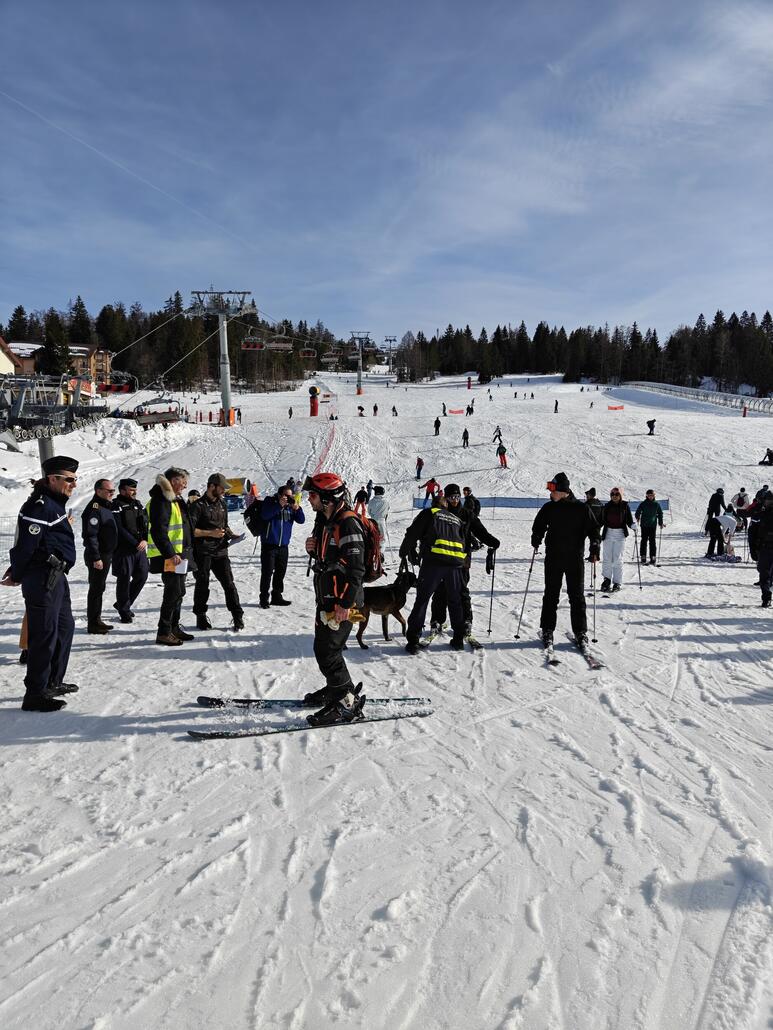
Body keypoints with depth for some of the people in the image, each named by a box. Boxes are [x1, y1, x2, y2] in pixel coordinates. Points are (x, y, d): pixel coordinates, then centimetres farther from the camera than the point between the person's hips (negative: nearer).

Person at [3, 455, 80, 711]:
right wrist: (16, 575, -6)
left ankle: (53, 682, 31)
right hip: (43, 578, -11)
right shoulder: (40, 506, -17)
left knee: (65, 627, 19)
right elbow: (26, 544, -18)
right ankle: (35, 695, 1)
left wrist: (17, 569, 17)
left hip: (56, 577, 11)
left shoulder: (54, 504, 15)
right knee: (45, 634, -6)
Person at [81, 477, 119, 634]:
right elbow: (90, 535, -23)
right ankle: (92, 624, 3)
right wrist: (96, 558, -24)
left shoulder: (107, 507, 14)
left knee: (99, 588, 16)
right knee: (96, 589, -3)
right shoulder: (94, 509, -17)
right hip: (97, 556, -10)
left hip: (106, 554, 10)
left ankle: (97, 620, 25)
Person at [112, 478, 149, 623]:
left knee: (142, 576, 9)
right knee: (124, 579, -2)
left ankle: (122, 604, 26)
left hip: (140, 548, 7)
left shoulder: (139, 505, 14)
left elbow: (147, 524, 10)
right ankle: (124, 611, 12)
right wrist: (135, 543, -18)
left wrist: (145, 540, -8)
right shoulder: (117, 506, -8)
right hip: (124, 549, -7)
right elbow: (119, 529, -16)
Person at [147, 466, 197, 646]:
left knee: (178, 592, 15)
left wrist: (186, 552, 24)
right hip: (169, 557, -10)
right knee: (174, 592, -8)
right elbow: (158, 531, -23)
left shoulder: (176, 500, 18)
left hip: (179, 554, 10)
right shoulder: (161, 501, -15)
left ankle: (174, 627, 25)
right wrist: (170, 554, -26)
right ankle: (164, 632, -2)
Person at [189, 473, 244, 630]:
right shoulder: (198, 506, -8)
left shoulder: (222, 504, 15)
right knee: (202, 585, 5)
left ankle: (238, 616, 6)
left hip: (220, 551, 5)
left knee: (228, 583, 2)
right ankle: (201, 617, 19)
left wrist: (231, 534, 6)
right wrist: (210, 533, -18)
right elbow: (190, 530, -13)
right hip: (203, 552, -5)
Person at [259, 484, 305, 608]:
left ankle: (277, 596, 22)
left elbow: (301, 520, 0)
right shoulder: (270, 502, -4)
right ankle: (264, 598, 3)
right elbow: (264, 515, -21)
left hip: (283, 545, 5)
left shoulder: (291, 506, 7)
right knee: (267, 572, -4)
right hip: (269, 545, -5)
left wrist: (297, 508, -16)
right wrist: (279, 505, -26)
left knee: (280, 572, 11)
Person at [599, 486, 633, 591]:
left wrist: (632, 525, -17)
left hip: (620, 534, -2)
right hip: (608, 533, 2)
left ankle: (617, 583, 4)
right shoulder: (607, 506, 6)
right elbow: (602, 520, 9)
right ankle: (607, 580, 9)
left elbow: (629, 520, 3)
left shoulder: (625, 506, 3)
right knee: (607, 558, -1)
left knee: (617, 559, -2)